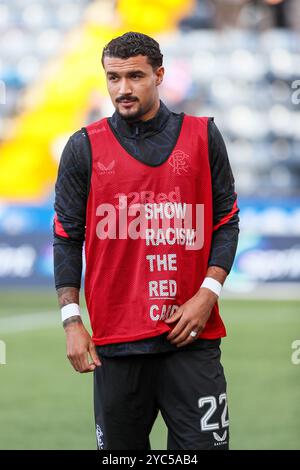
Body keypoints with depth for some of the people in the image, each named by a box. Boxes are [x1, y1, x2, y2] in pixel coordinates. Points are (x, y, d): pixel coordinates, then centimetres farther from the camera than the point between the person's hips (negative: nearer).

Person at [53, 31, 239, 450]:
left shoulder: (203, 137, 7)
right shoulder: (85, 148, 5)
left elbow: (227, 222, 9)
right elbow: (67, 238, 6)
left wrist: (207, 294, -5)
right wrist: (72, 321, -3)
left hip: (192, 336, 0)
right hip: (115, 341, 0)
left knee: (205, 444, -6)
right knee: (121, 446, 4)